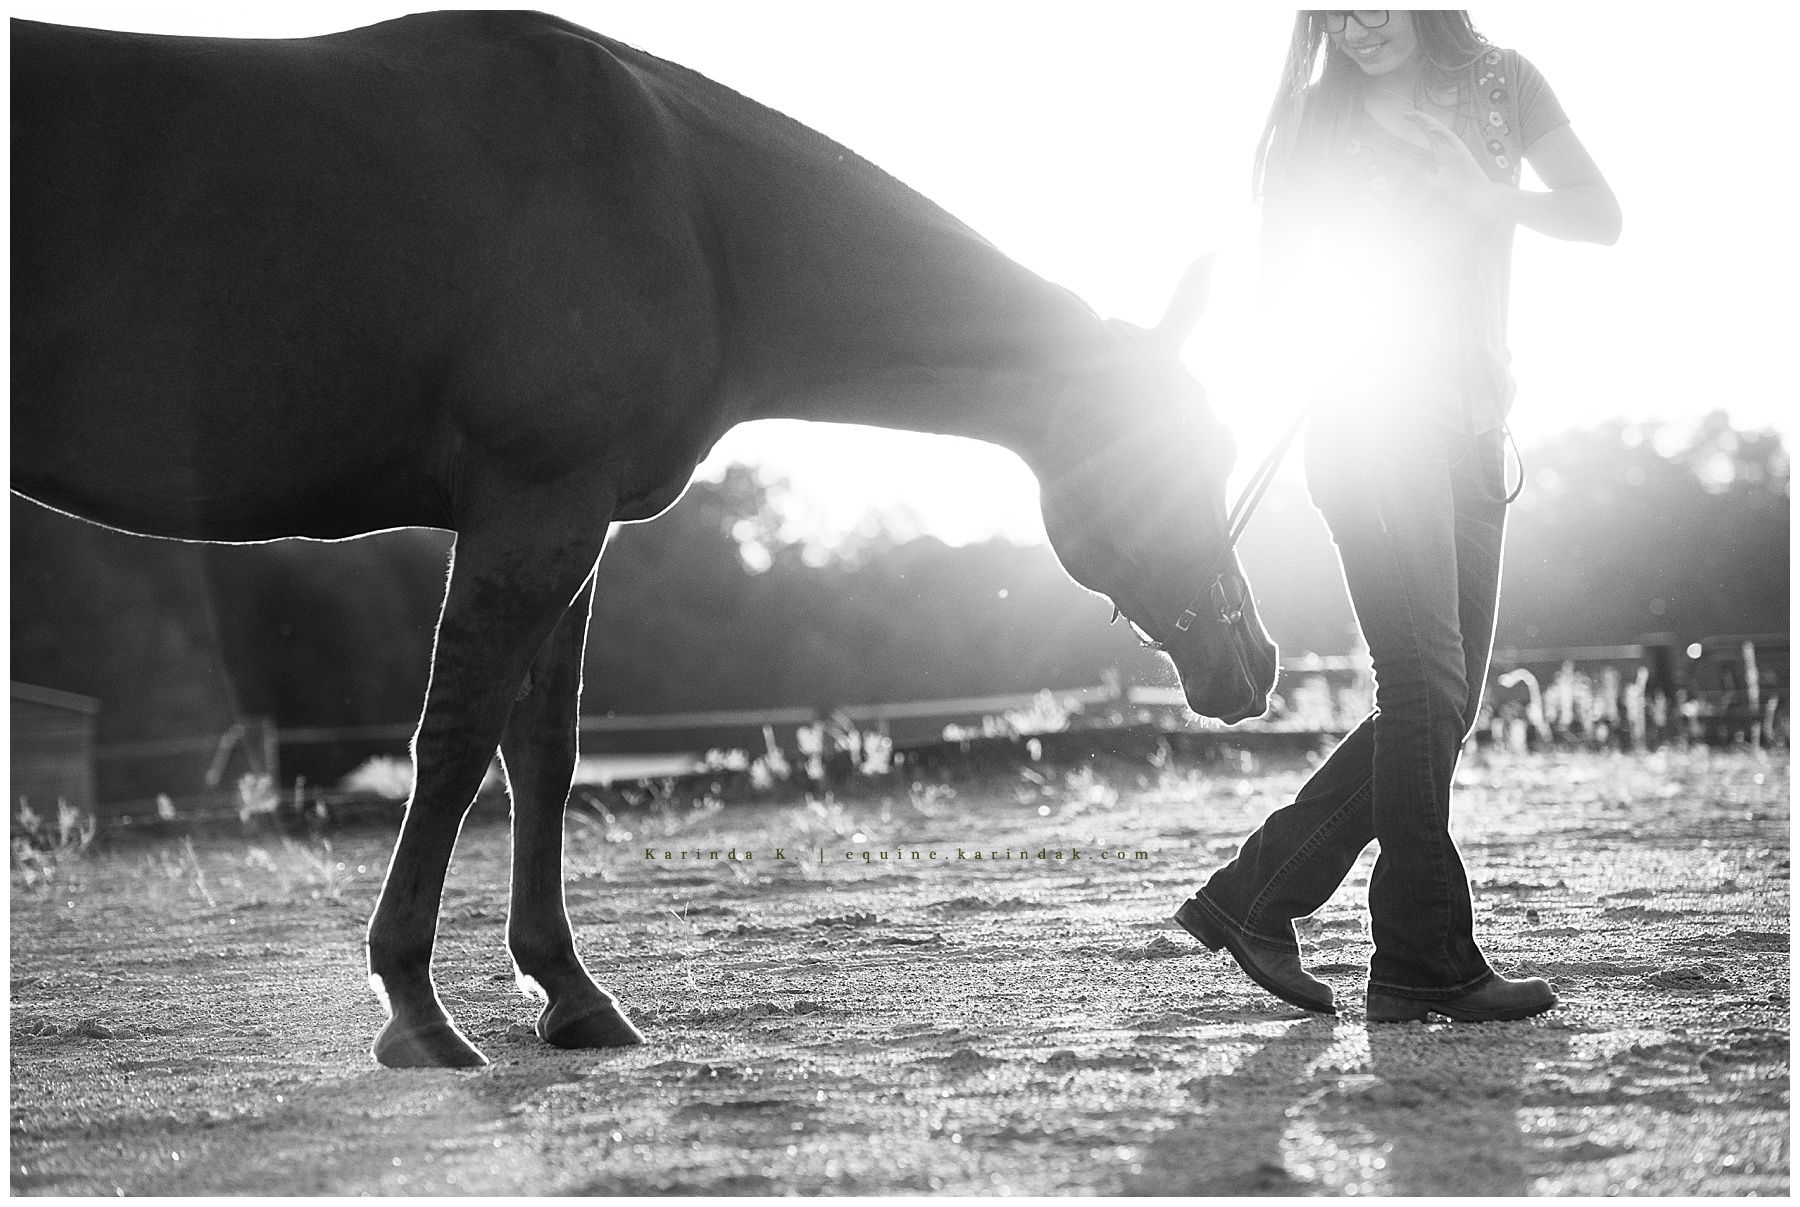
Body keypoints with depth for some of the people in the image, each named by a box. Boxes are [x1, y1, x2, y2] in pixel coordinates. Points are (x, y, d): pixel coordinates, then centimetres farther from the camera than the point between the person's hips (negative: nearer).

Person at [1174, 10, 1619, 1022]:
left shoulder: (1499, 83, 10)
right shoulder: (1319, 118, 6)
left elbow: (1601, 215, 3)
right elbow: (1284, 275, 9)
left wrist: (1485, 196, -13)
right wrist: (1346, 341, -9)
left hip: (1474, 434, 4)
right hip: (1373, 428, -4)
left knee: (1445, 706, 1)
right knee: (1427, 686, -16)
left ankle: (1251, 899, 10)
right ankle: (1427, 964, -15)